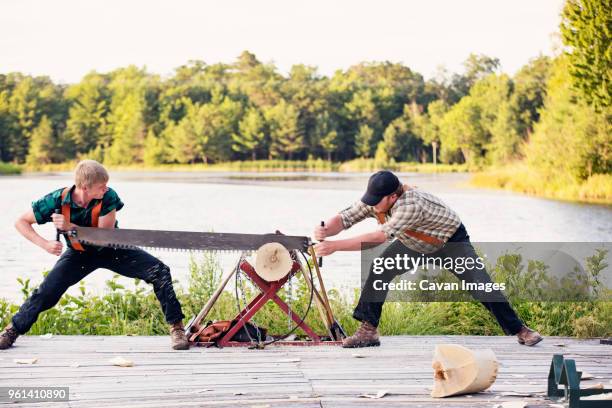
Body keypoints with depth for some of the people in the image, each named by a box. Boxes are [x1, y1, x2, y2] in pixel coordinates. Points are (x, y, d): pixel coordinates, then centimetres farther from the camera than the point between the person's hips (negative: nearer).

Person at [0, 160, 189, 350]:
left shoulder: (108, 197, -28)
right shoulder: (57, 200, -27)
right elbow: (21, 222, -16)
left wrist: (69, 227, -38)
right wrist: (44, 244, -32)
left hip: (110, 249, 0)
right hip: (79, 254, 0)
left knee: (159, 271, -17)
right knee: (46, 291, -10)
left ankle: (176, 326, -7)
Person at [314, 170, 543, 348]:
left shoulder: (410, 205, -45)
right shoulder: (374, 200, -23)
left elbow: (379, 237, -51)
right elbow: (345, 218, -22)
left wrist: (334, 246, -53)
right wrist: (326, 231, -47)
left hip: (451, 242, -6)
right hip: (414, 244, 6)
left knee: (482, 287, -12)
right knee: (379, 270, -15)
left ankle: (520, 331, 4)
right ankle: (368, 331, -9)